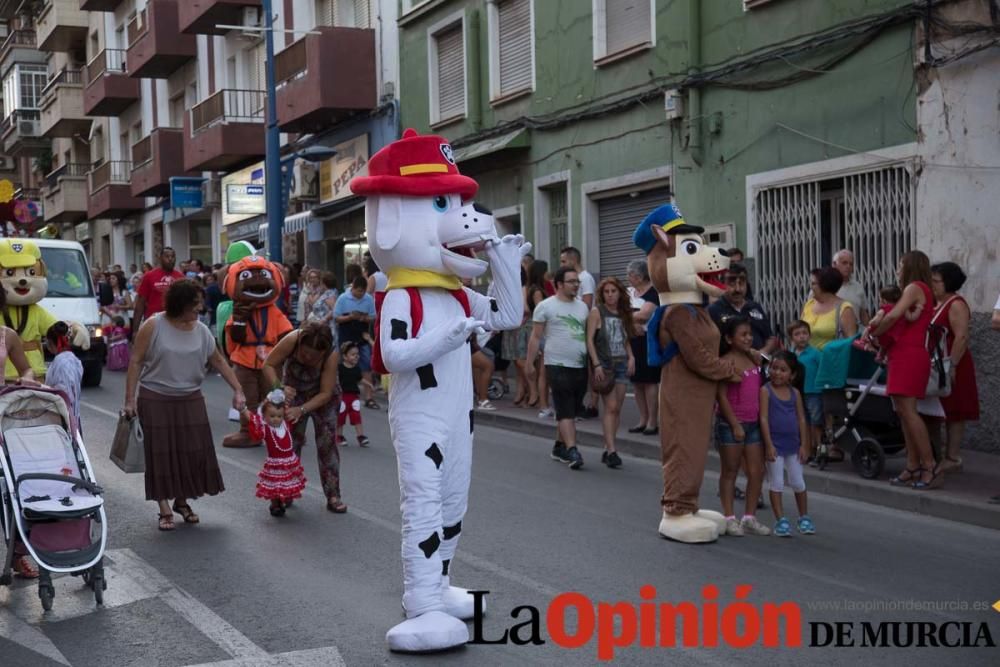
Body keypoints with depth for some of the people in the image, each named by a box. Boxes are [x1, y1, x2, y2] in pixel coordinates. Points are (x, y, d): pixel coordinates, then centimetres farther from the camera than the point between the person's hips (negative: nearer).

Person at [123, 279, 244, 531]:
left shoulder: (201, 331, 2)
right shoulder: (153, 326, -10)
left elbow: (219, 361, 9)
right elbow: (136, 362, -8)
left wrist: (238, 390, 2)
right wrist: (130, 400, -12)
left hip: (190, 400, 4)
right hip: (155, 400, -4)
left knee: (192, 451, 5)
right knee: (161, 453, 0)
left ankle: (182, 501, 24)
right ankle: (165, 508, 8)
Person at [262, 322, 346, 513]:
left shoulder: (332, 355, -34)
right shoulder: (292, 340, -33)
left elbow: (325, 393, -30)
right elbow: (268, 365, -24)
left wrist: (302, 409, -40)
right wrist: (280, 388, -39)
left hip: (322, 398, -1)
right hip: (293, 393, 1)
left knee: (327, 443, -7)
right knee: (291, 442, -2)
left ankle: (333, 496, -1)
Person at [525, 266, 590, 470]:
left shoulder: (582, 306, 14)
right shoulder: (546, 306, -3)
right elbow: (536, 337, -2)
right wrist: (530, 363, -4)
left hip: (581, 366, 6)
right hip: (558, 366, -6)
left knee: (571, 411, 11)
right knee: (566, 411, -10)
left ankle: (559, 446, 23)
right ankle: (572, 451, -14)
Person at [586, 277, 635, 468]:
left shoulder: (623, 314, 14)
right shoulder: (597, 312, -3)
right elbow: (589, 339, -8)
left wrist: (631, 357, 4)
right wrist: (596, 364, -15)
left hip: (621, 364, 5)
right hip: (604, 364, -5)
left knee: (617, 409, 3)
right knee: (611, 407, -13)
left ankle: (608, 449, 11)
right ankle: (611, 451, -14)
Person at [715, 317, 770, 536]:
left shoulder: (755, 358, 9)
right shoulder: (726, 362, -12)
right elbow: (721, 396, -15)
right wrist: (735, 425, -17)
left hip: (753, 423, 7)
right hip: (731, 424, -7)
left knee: (757, 472, 7)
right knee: (730, 472, 3)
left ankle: (750, 517, 17)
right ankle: (729, 518, 11)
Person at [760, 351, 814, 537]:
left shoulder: (795, 393, 4)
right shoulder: (766, 391, -6)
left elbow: (802, 419, 6)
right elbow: (763, 418, -11)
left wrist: (803, 445, 2)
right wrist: (768, 444, -16)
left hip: (793, 444, 3)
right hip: (774, 444, -3)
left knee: (798, 482, 11)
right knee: (776, 483, 1)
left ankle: (804, 518, 25)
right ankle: (780, 520, 7)